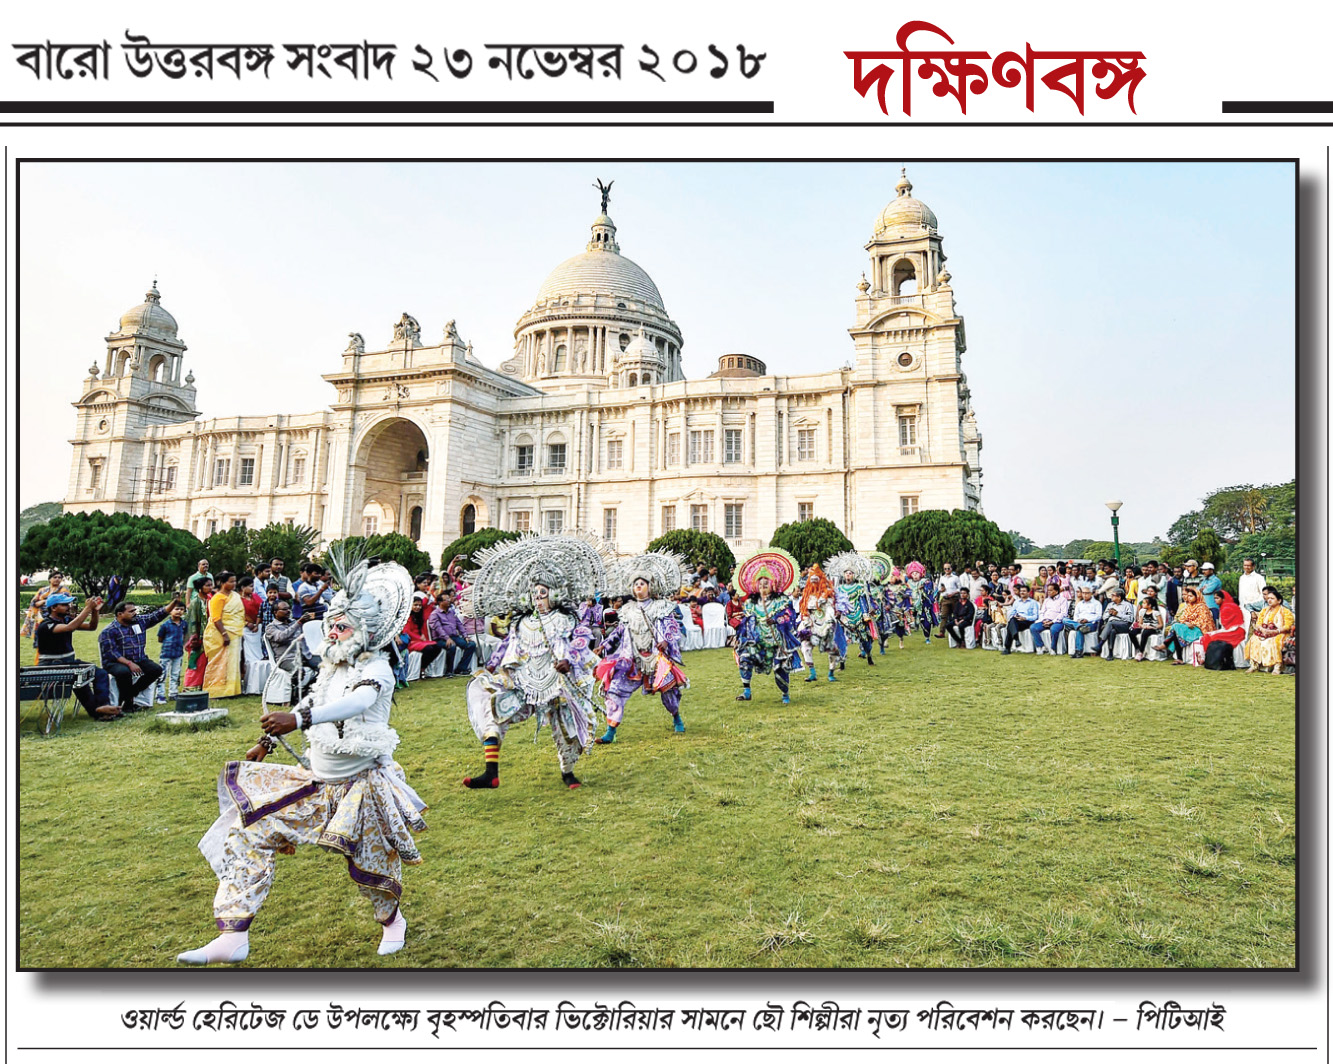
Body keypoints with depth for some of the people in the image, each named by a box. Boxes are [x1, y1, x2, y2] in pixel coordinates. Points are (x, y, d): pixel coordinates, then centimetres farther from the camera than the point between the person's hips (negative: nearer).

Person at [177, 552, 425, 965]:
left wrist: (297, 720, -54)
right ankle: (233, 938, 4)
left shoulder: (376, 670, -21)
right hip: (316, 782, 7)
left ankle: (392, 921, 43)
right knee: (251, 832, -3)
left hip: (361, 786, -6)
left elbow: (355, 703, -41)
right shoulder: (331, 668, 3)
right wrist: (268, 742, 25)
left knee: (372, 868, 10)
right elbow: (310, 702, 19)